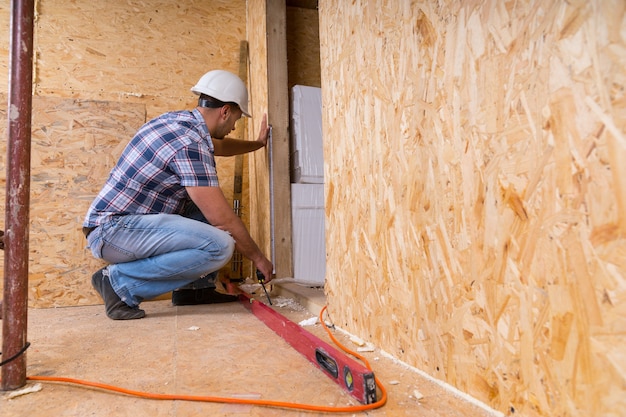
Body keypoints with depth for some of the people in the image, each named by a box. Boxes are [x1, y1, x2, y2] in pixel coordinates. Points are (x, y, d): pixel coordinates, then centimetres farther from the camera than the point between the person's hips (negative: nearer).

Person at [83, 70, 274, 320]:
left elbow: (217, 146, 32)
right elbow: (223, 220, -19)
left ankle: (194, 286, 14)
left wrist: (258, 143, 41)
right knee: (219, 246, -24)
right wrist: (257, 257, -6)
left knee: (208, 204, 16)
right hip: (112, 231, -10)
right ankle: (121, 281, -11)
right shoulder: (191, 144, -20)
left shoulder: (178, 120, 9)